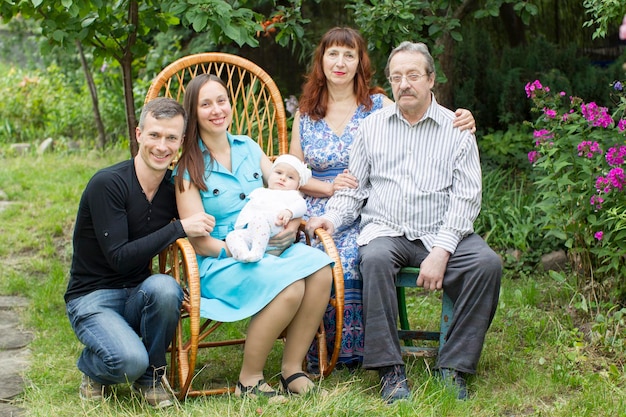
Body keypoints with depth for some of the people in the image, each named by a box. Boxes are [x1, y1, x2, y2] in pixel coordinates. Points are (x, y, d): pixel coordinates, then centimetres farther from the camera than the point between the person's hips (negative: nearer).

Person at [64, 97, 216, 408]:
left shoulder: (174, 188, 0)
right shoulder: (107, 184, -17)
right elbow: (120, 258, -22)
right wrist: (179, 228, -23)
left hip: (138, 295, 5)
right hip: (92, 298, -5)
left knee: (164, 287, -32)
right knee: (130, 360, -32)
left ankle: (151, 377, -7)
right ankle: (93, 368, 7)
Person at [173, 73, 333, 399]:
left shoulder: (248, 148, 14)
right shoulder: (189, 168, -1)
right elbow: (199, 242, -7)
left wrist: (292, 225, -8)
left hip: (270, 249, 5)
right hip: (219, 262, -5)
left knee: (319, 267, -27)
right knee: (289, 284, -34)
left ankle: (292, 367, -14)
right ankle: (249, 381, -16)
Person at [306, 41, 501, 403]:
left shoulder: (456, 129, 5)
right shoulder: (372, 126, 13)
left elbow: (466, 197, -3)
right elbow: (353, 188, 15)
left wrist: (441, 251, -16)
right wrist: (332, 217, -7)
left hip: (441, 234, 0)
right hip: (385, 230, 0)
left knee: (488, 263, -27)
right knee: (375, 259, -34)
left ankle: (454, 367, -18)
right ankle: (390, 369, -26)